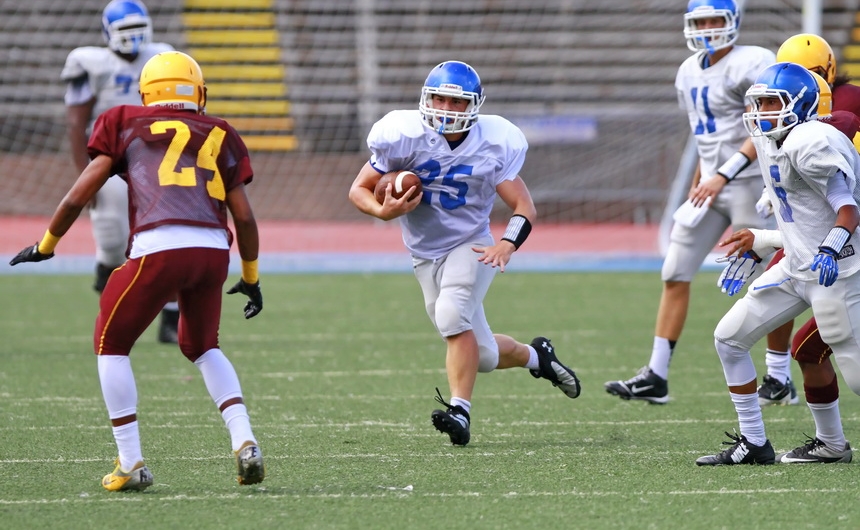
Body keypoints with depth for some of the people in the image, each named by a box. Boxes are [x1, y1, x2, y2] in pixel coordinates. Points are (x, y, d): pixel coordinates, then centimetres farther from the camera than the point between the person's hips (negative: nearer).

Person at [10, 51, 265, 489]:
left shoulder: (127, 125, 18)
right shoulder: (219, 136, 24)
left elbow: (79, 195, 16)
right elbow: (244, 215, 19)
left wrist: (46, 245, 29)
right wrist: (251, 276, 32)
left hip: (159, 248, -4)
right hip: (214, 251, 4)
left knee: (111, 345, 17)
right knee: (201, 345, 29)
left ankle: (131, 464, 11)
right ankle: (244, 443, 12)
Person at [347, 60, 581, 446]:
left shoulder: (493, 145, -13)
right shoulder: (404, 136, -14)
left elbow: (524, 206, -11)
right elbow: (359, 190, -5)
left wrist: (507, 244, -31)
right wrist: (383, 211, -27)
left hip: (471, 246, -2)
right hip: (426, 254, 2)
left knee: (451, 314, -32)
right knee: (482, 355, 5)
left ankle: (460, 410, -29)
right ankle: (536, 356, 36)